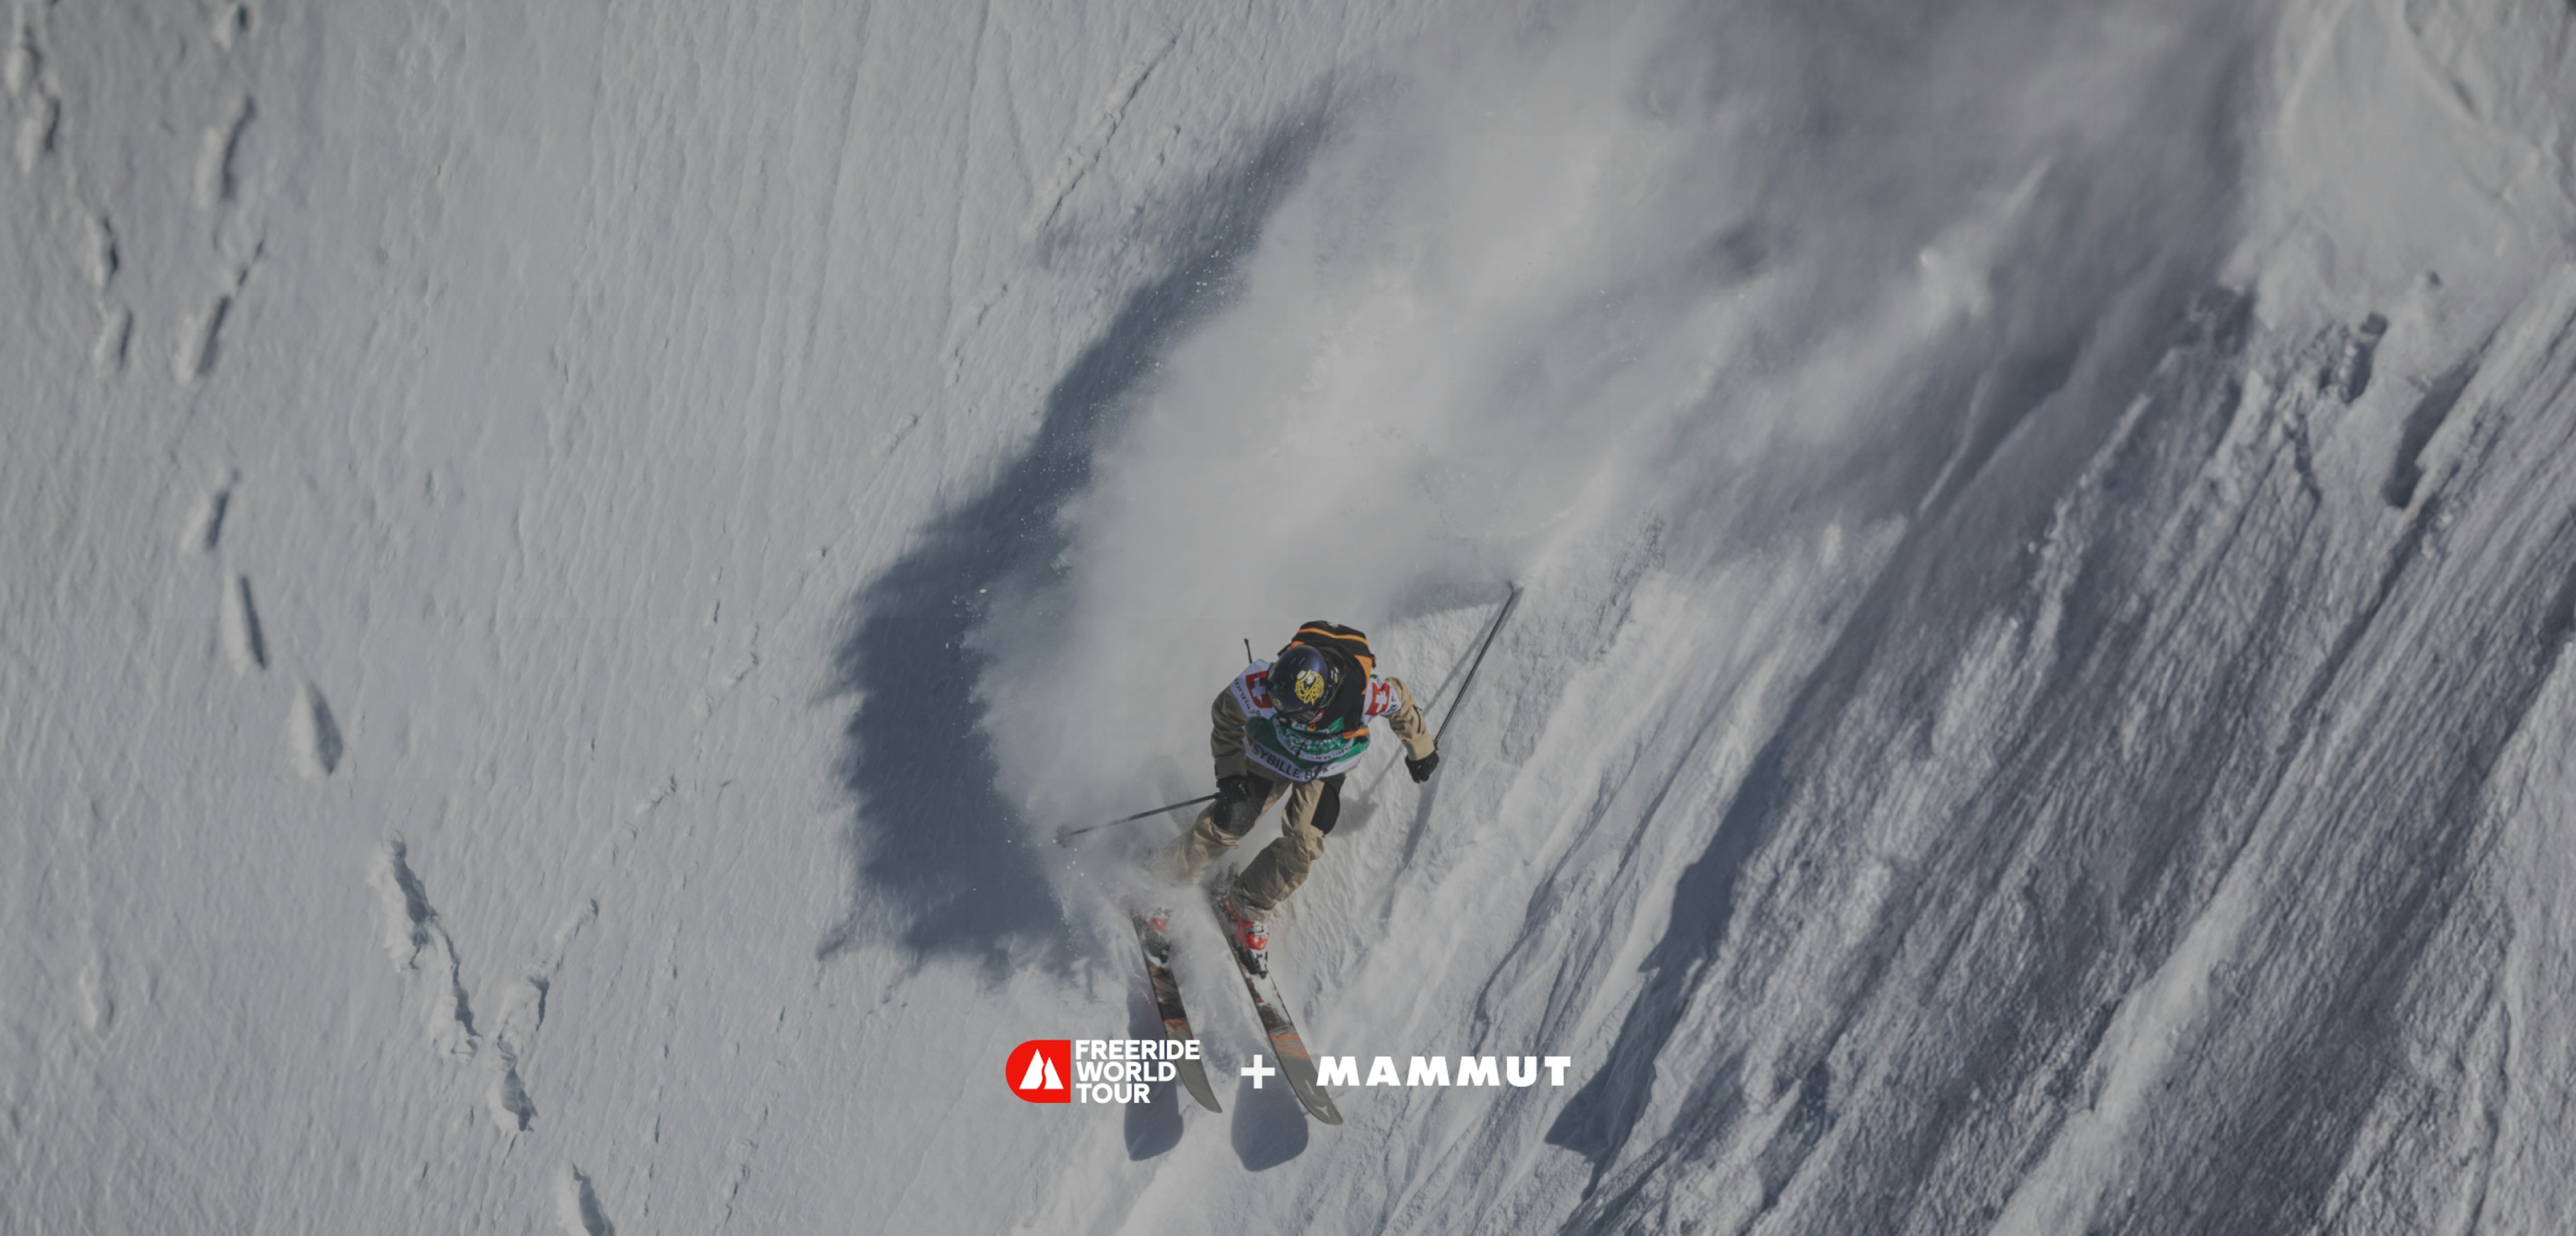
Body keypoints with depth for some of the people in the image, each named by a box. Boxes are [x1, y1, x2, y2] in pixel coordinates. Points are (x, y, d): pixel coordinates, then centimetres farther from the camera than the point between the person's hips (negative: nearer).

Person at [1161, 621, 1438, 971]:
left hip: (1325, 768, 0)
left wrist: (1420, 751, 2)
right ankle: (1166, 877, 26)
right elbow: (1226, 715, -15)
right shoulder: (1260, 687, -40)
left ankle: (1246, 907, 11)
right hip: (1271, 755, 0)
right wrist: (1229, 771, -16)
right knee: (1228, 824, -2)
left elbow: (1402, 704, -15)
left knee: (1303, 845, -11)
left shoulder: (1366, 695, -41)